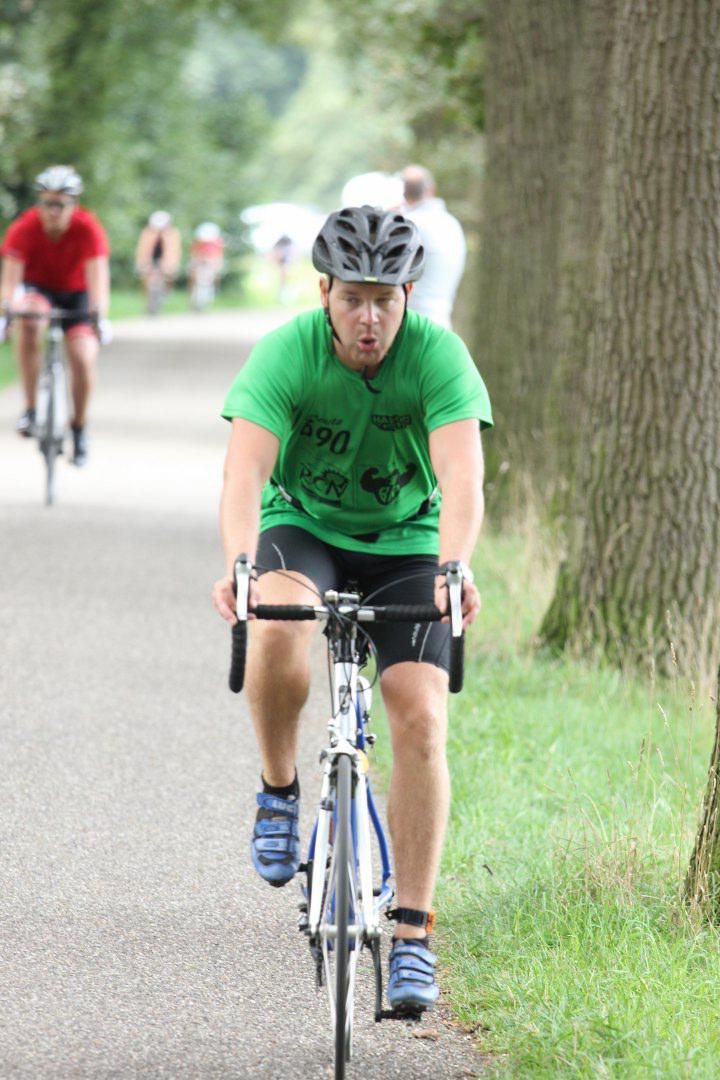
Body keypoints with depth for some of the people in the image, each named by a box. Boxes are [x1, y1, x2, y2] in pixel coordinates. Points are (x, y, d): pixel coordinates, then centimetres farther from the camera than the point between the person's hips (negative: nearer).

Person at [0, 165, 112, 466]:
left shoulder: (88, 228, -26)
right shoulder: (24, 228, -26)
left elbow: (97, 275, -35)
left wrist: (100, 317, -49)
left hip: (75, 294, 1)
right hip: (37, 288, -1)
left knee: (84, 359, -17)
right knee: (28, 323, -35)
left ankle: (79, 427, 11)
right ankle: (30, 408, -25)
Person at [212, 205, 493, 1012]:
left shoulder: (438, 355, -20)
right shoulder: (286, 353, -21)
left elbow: (461, 474, -31)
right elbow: (245, 469, -32)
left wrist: (452, 567, -50)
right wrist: (238, 565, -50)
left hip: (406, 543, 1)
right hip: (303, 528, -1)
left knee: (420, 721, -16)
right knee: (277, 629, -36)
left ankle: (412, 934, -8)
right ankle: (278, 790, -8)